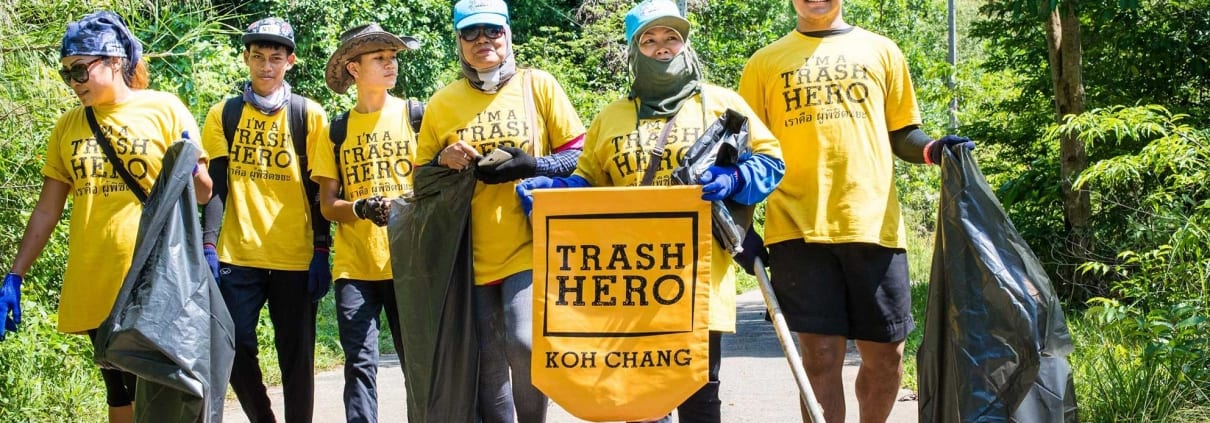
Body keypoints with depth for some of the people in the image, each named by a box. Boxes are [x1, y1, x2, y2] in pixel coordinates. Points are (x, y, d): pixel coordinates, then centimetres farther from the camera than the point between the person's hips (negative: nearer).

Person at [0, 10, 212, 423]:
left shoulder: (164, 109, -3)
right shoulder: (67, 126, 8)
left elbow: (202, 194, 0)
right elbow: (46, 210, 11)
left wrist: (189, 169, -22)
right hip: (95, 287, 4)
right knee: (119, 388, 13)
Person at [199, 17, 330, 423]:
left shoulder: (309, 115, 5)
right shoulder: (223, 115, 8)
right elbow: (216, 184, 3)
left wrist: (321, 251, -4)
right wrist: (208, 246, -7)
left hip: (296, 258, -1)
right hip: (237, 256, 1)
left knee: (296, 357, 2)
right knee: (236, 351, 2)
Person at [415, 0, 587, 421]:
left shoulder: (538, 85, 3)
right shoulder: (442, 103, 7)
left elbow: (580, 154, 2)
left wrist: (532, 167, -15)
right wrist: (443, 161, -8)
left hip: (531, 248, -2)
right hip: (472, 256, 3)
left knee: (524, 346, -21)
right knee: (487, 367, 6)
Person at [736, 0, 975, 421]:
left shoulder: (881, 51, 14)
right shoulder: (764, 63, 11)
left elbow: (901, 134, 15)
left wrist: (933, 149, -7)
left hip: (873, 225, 2)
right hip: (799, 228, -1)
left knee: (886, 356, 6)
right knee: (821, 357, -4)